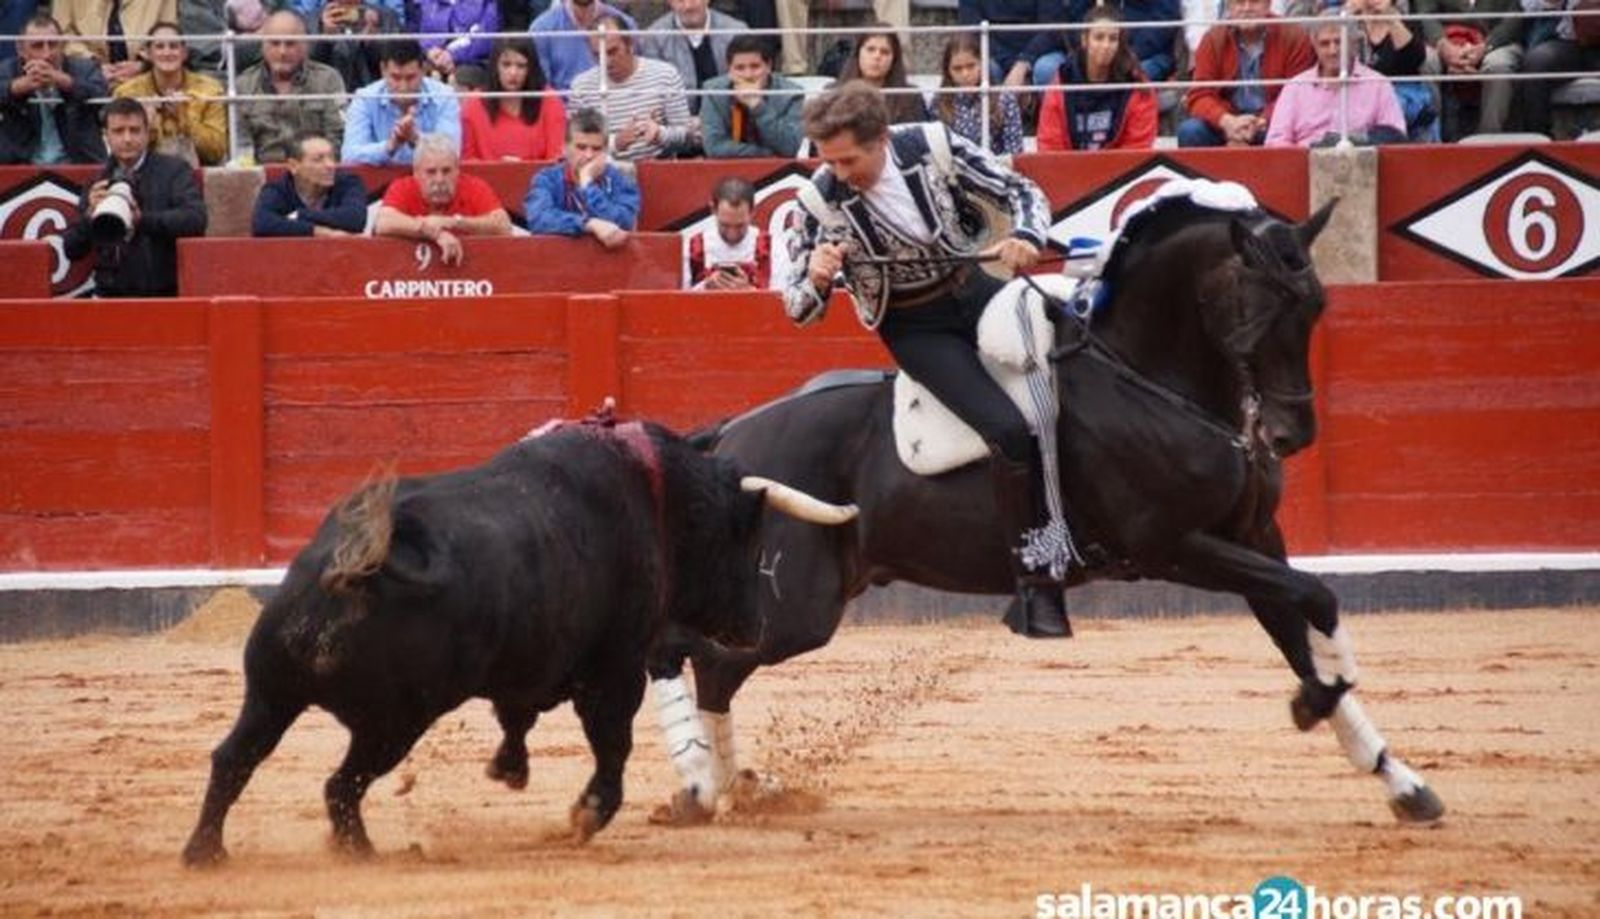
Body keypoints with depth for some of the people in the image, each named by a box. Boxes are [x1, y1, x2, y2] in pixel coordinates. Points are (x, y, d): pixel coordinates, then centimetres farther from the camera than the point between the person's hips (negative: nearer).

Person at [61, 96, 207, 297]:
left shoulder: (174, 170, 4)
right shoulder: (97, 184, 14)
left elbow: (195, 219, -12)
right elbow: (71, 250, 11)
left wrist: (142, 218, -24)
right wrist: (90, 214, -8)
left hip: (164, 295, -3)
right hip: (111, 294, 3)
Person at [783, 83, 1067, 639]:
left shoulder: (933, 149, -13)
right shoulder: (823, 200, -14)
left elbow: (1021, 193, -3)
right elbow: (799, 309, -6)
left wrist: (1026, 237, -25)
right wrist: (816, 280, -29)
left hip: (972, 288, 3)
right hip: (915, 327, -3)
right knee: (1009, 431, -23)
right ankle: (1035, 586, -17)